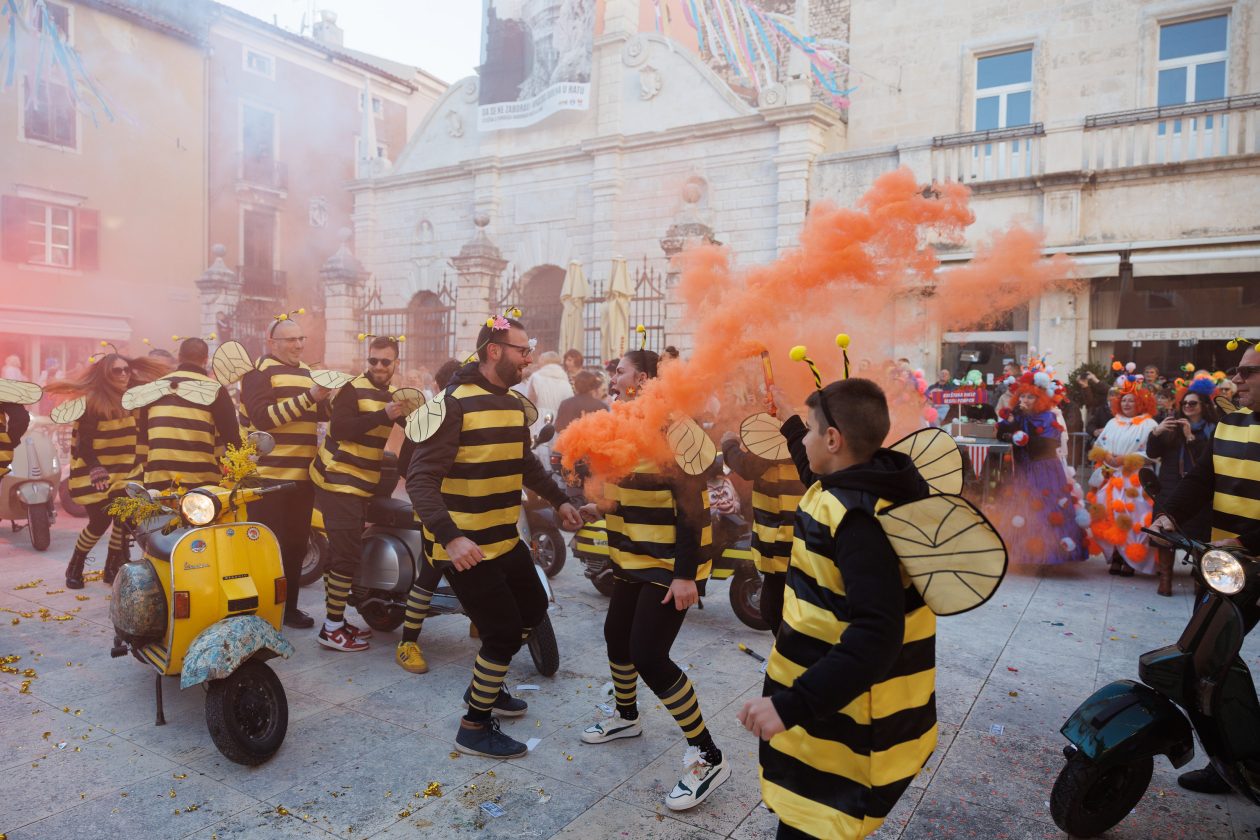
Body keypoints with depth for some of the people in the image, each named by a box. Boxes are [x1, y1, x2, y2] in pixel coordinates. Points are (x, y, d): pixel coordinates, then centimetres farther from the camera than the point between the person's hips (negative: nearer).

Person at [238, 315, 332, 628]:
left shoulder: (307, 371, 18)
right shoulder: (259, 371, -6)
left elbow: (322, 414, 19)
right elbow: (262, 417, -18)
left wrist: (328, 397, -3)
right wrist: (308, 397, -23)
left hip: (302, 474, 8)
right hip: (268, 474, -8)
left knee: (296, 544, 13)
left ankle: (289, 606, 23)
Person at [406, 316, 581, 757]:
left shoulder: (514, 404, 8)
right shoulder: (455, 403, -18)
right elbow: (421, 478, -24)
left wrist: (559, 499, 23)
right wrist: (451, 536, -35)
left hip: (505, 539, 9)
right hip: (464, 546, -9)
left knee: (533, 609, 21)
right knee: (504, 632, -5)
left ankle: (486, 685, 42)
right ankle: (475, 727, 15)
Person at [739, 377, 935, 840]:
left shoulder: (857, 518, -28)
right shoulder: (861, 490, 3)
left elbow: (875, 636, -34)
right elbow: (822, 485, 30)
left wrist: (792, 705, -36)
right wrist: (788, 422, 33)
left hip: (839, 718, -10)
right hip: (837, 699, 10)